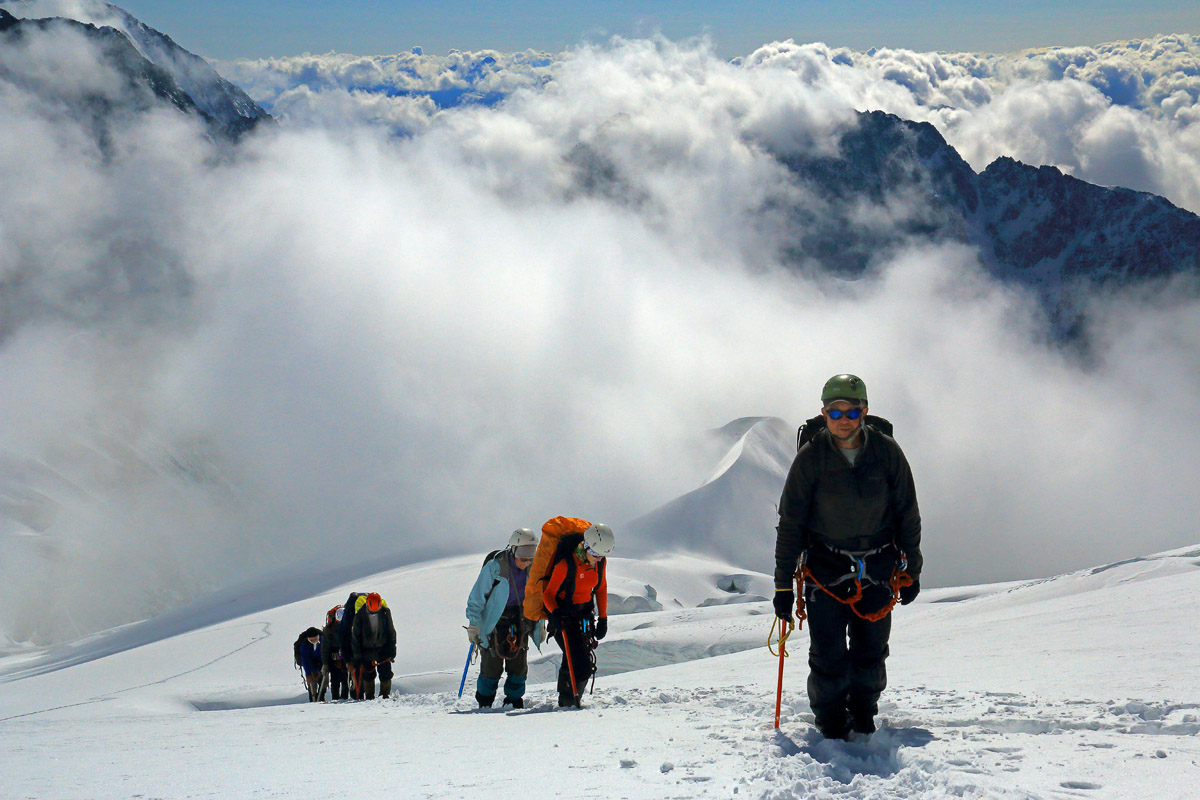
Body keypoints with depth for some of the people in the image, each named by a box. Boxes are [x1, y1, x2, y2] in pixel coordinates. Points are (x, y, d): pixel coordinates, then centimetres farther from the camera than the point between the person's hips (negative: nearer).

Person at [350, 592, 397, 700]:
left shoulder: (385, 612, -10)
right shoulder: (360, 614, -15)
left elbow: (391, 631, 2)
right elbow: (355, 635, -6)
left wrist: (392, 650, 2)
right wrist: (357, 653, -7)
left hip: (383, 648, 1)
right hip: (366, 649, -1)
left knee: (385, 673, -3)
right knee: (368, 674, 3)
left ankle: (385, 694, 8)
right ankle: (369, 696, 14)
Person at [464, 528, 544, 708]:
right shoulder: (494, 567, -17)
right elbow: (476, 597, -10)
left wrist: (538, 626, 15)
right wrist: (473, 624, -12)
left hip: (520, 619, 4)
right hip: (494, 618, -4)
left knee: (519, 663, 1)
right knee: (492, 664, -3)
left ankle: (514, 700, 18)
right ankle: (485, 703, 16)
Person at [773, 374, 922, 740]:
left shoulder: (886, 452, -6)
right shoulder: (811, 458, -9)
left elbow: (908, 515, 5)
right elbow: (790, 523, -4)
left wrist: (911, 571, 7)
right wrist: (783, 583, -5)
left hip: (877, 567, 1)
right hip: (826, 567, -1)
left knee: (871, 651, 7)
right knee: (828, 656, -3)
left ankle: (863, 718, 30)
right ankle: (831, 726, 17)